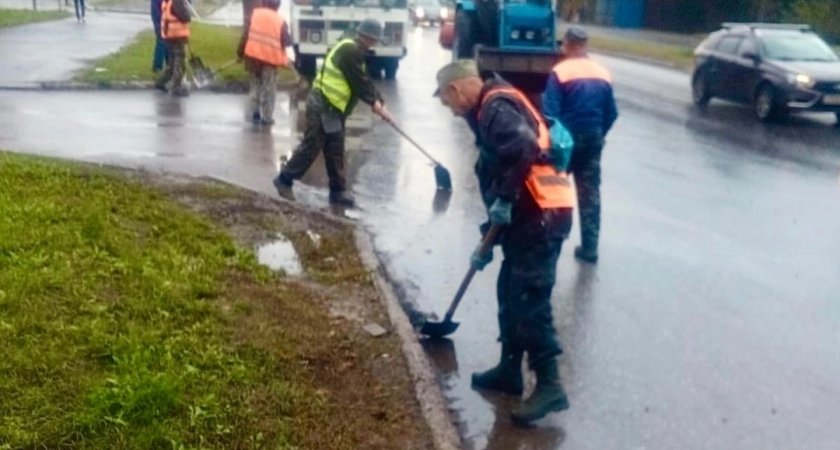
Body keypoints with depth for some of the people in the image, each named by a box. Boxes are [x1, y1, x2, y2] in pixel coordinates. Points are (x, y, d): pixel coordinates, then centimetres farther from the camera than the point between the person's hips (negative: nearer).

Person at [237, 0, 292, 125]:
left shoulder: (254, 14, 3)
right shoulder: (280, 20, -2)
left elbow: (245, 34, 1)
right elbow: (287, 41, -2)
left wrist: (241, 52, 7)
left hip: (253, 56, 2)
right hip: (270, 58, -2)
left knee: (255, 85, 18)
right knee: (268, 89, 7)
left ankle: (255, 113, 16)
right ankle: (267, 117, 8)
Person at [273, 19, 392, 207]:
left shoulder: (354, 51, 16)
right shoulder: (349, 51, -17)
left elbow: (363, 80, 16)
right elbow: (359, 82, -18)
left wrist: (378, 102, 7)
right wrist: (375, 103, -10)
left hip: (332, 107, 10)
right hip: (322, 105, -10)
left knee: (335, 151, 11)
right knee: (311, 146, -4)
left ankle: (337, 191, 16)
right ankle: (284, 179, 9)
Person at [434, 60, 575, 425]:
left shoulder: (496, 107, -8)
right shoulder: (489, 113, 24)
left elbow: (525, 148, -28)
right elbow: (495, 176, 27)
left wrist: (505, 200, -19)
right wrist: (489, 239, 28)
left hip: (543, 214, -10)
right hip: (531, 215, 10)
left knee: (530, 298, -9)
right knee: (510, 293, 16)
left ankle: (549, 385, -4)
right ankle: (509, 370, 27)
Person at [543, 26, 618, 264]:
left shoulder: (560, 72, -11)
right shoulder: (603, 75, 5)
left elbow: (550, 113, -16)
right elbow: (611, 114, 7)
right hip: (593, 142, 4)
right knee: (590, 195, 8)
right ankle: (589, 248, 9)